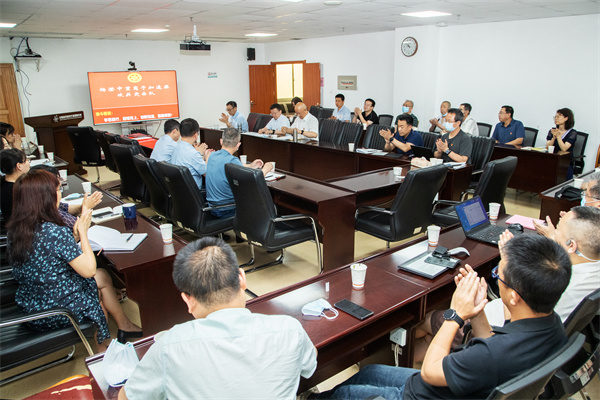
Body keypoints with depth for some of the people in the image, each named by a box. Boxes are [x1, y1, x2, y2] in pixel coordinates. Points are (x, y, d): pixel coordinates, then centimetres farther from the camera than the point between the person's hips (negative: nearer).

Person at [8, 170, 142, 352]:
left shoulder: (15, 229, -4)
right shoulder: (56, 232, -29)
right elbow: (89, 269, -21)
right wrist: (83, 231, -11)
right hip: (55, 314, -7)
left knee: (103, 277, 20)